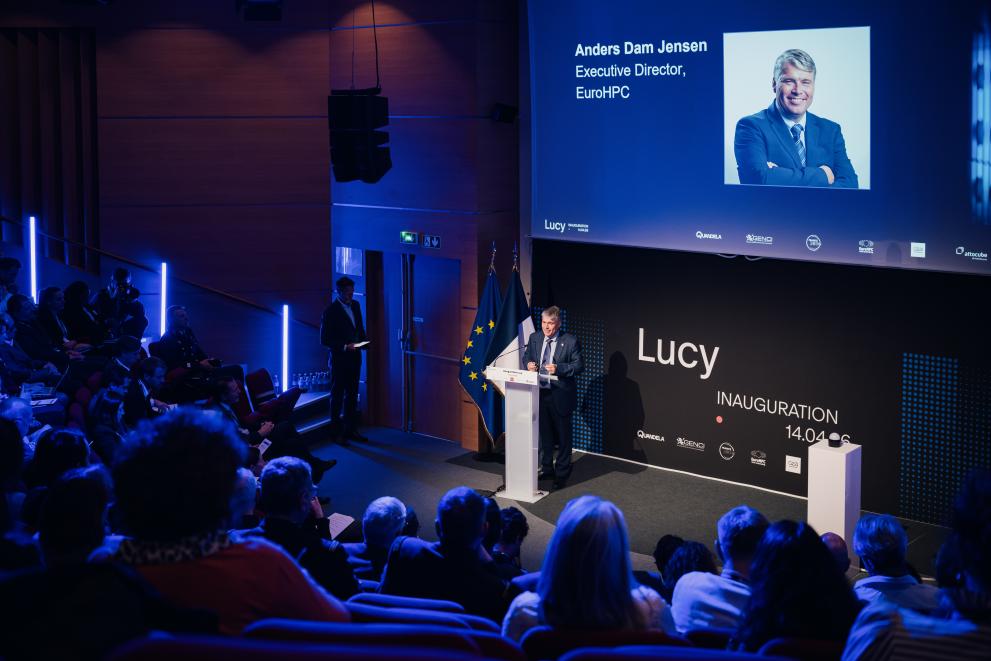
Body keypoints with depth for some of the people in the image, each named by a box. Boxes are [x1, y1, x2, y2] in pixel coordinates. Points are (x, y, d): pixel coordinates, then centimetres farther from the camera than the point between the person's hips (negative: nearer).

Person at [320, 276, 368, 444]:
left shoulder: (355, 305, 6)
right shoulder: (331, 311, -14)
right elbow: (324, 340, -14)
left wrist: (363, 341, -1)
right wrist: (344, 347, -21)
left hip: (354, 358, 7)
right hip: (339, 359, -7)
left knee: (352, 395, 15)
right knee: (337, 397, 3)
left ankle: (351, 430, 25)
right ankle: (337, 433, 9)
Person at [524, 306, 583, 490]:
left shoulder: (570, 341, -9)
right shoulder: (534, 338, 6)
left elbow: (579, 366, -10)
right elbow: (526, 356, 17)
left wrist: (558, 368, -24)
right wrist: (529, 363, -7)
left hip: (560, 396, -5)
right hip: (539, 393, 5)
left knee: (563, 436, 6)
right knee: (544, 434, 16)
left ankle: (562, 473, 16)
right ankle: (547, 469, 30)